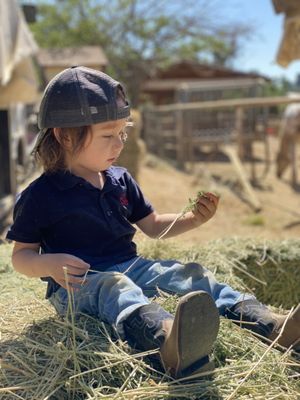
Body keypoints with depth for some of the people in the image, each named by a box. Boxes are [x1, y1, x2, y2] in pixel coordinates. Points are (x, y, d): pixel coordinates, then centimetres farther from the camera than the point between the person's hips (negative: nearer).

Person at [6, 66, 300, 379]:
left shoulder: (120, 180, 10)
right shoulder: (40, 195, -7)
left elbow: (153, 226, 19)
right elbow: (21, 256, -1)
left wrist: (193, 220, 1)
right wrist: (50, 265, -24)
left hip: (129, 268, 6)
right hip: (77, 283, -6)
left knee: (188, 272, -12)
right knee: (114, 286, -37)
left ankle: (273, 325, -25)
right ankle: (167, 339, -70)